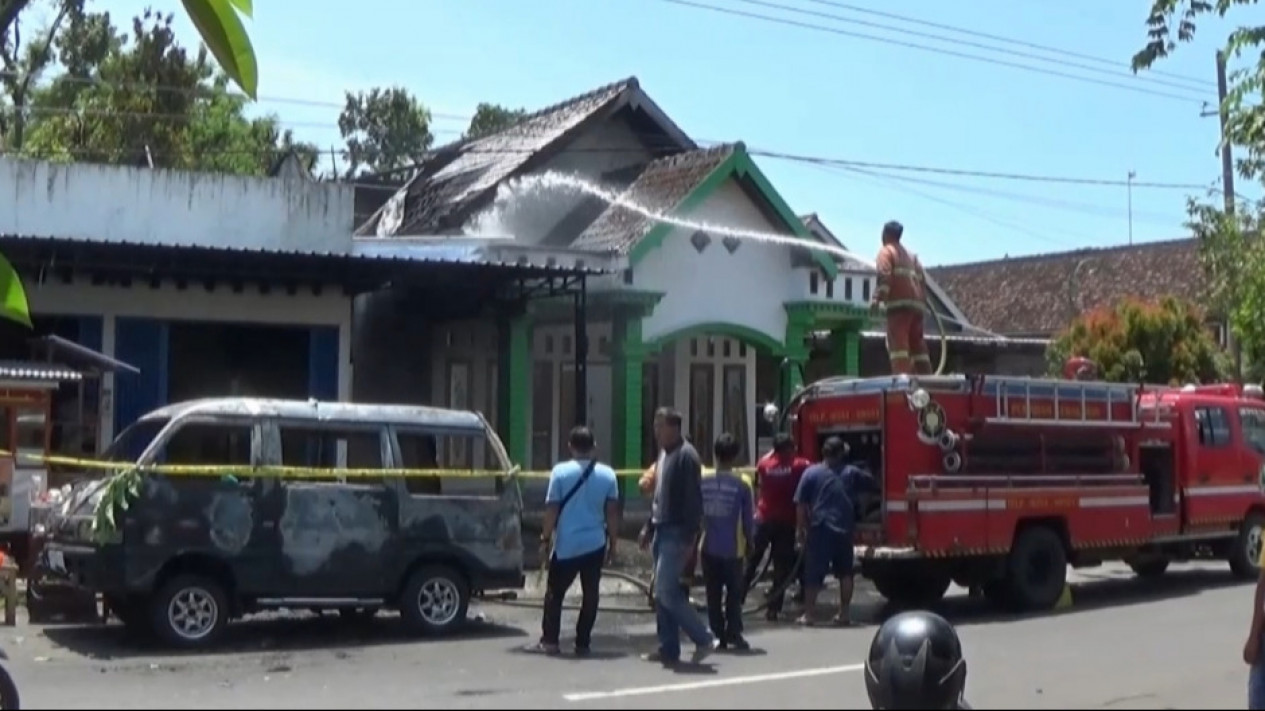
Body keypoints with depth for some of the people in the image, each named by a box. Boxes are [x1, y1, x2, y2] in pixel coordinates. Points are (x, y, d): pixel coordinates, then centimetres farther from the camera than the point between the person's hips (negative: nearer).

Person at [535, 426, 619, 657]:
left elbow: (552, 509, -7)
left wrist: (546, 536, 3)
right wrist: (613, 542, 9)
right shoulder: (607, 474, 0)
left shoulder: (560, 472, -7)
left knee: (555, 592, 10)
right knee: (590, 594, 8)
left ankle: (549, 640, 9)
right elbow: (612, 512, 1)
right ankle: (582, 643, 8)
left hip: (566, 544, -2)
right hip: (595, 544, 2)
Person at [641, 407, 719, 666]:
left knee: (666, 591, -11)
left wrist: (690, 537, -21)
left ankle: (704, 640, -1)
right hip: (662, 531, 9)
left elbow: (693, 499, -18)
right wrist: (650, 528, 19)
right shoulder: (664, 455, 14)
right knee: (662, 593, 10)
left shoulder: (686, 456, -14)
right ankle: (668, 649, 15)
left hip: (677, 533, -9)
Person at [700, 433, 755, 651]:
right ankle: (734, 634, 3)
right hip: (733, 548, -2)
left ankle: (718, 635, 11)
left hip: (709, 547, 2)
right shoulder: (741, 485, -9)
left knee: (713, 594, 9)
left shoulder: (702, 482, -3)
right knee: (734, 593, 7)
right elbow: (748, 518, -4)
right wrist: (749, 542, 11)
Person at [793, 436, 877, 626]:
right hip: (844, 530, 2)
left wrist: (801, 529, 5)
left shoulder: (811, 473, -1)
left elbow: (802, 504, -2)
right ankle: (844, 614, 13)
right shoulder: (851, 473, 6)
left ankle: (808, 614, 5)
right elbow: (872, 483, 21)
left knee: (813, 572, 3)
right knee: (845, 572, 13)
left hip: (819, 530, -2)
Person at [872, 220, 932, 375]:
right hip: (917, 303, 7)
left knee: (898, 343, -14)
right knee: (918, 344, 10)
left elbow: (884, 276, -11)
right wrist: (923, 299, 19)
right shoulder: (911, 255, 28)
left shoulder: (886, 251, 6)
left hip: (899, 303, -7)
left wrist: (877, 299, -18)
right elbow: (922, 279, 18)